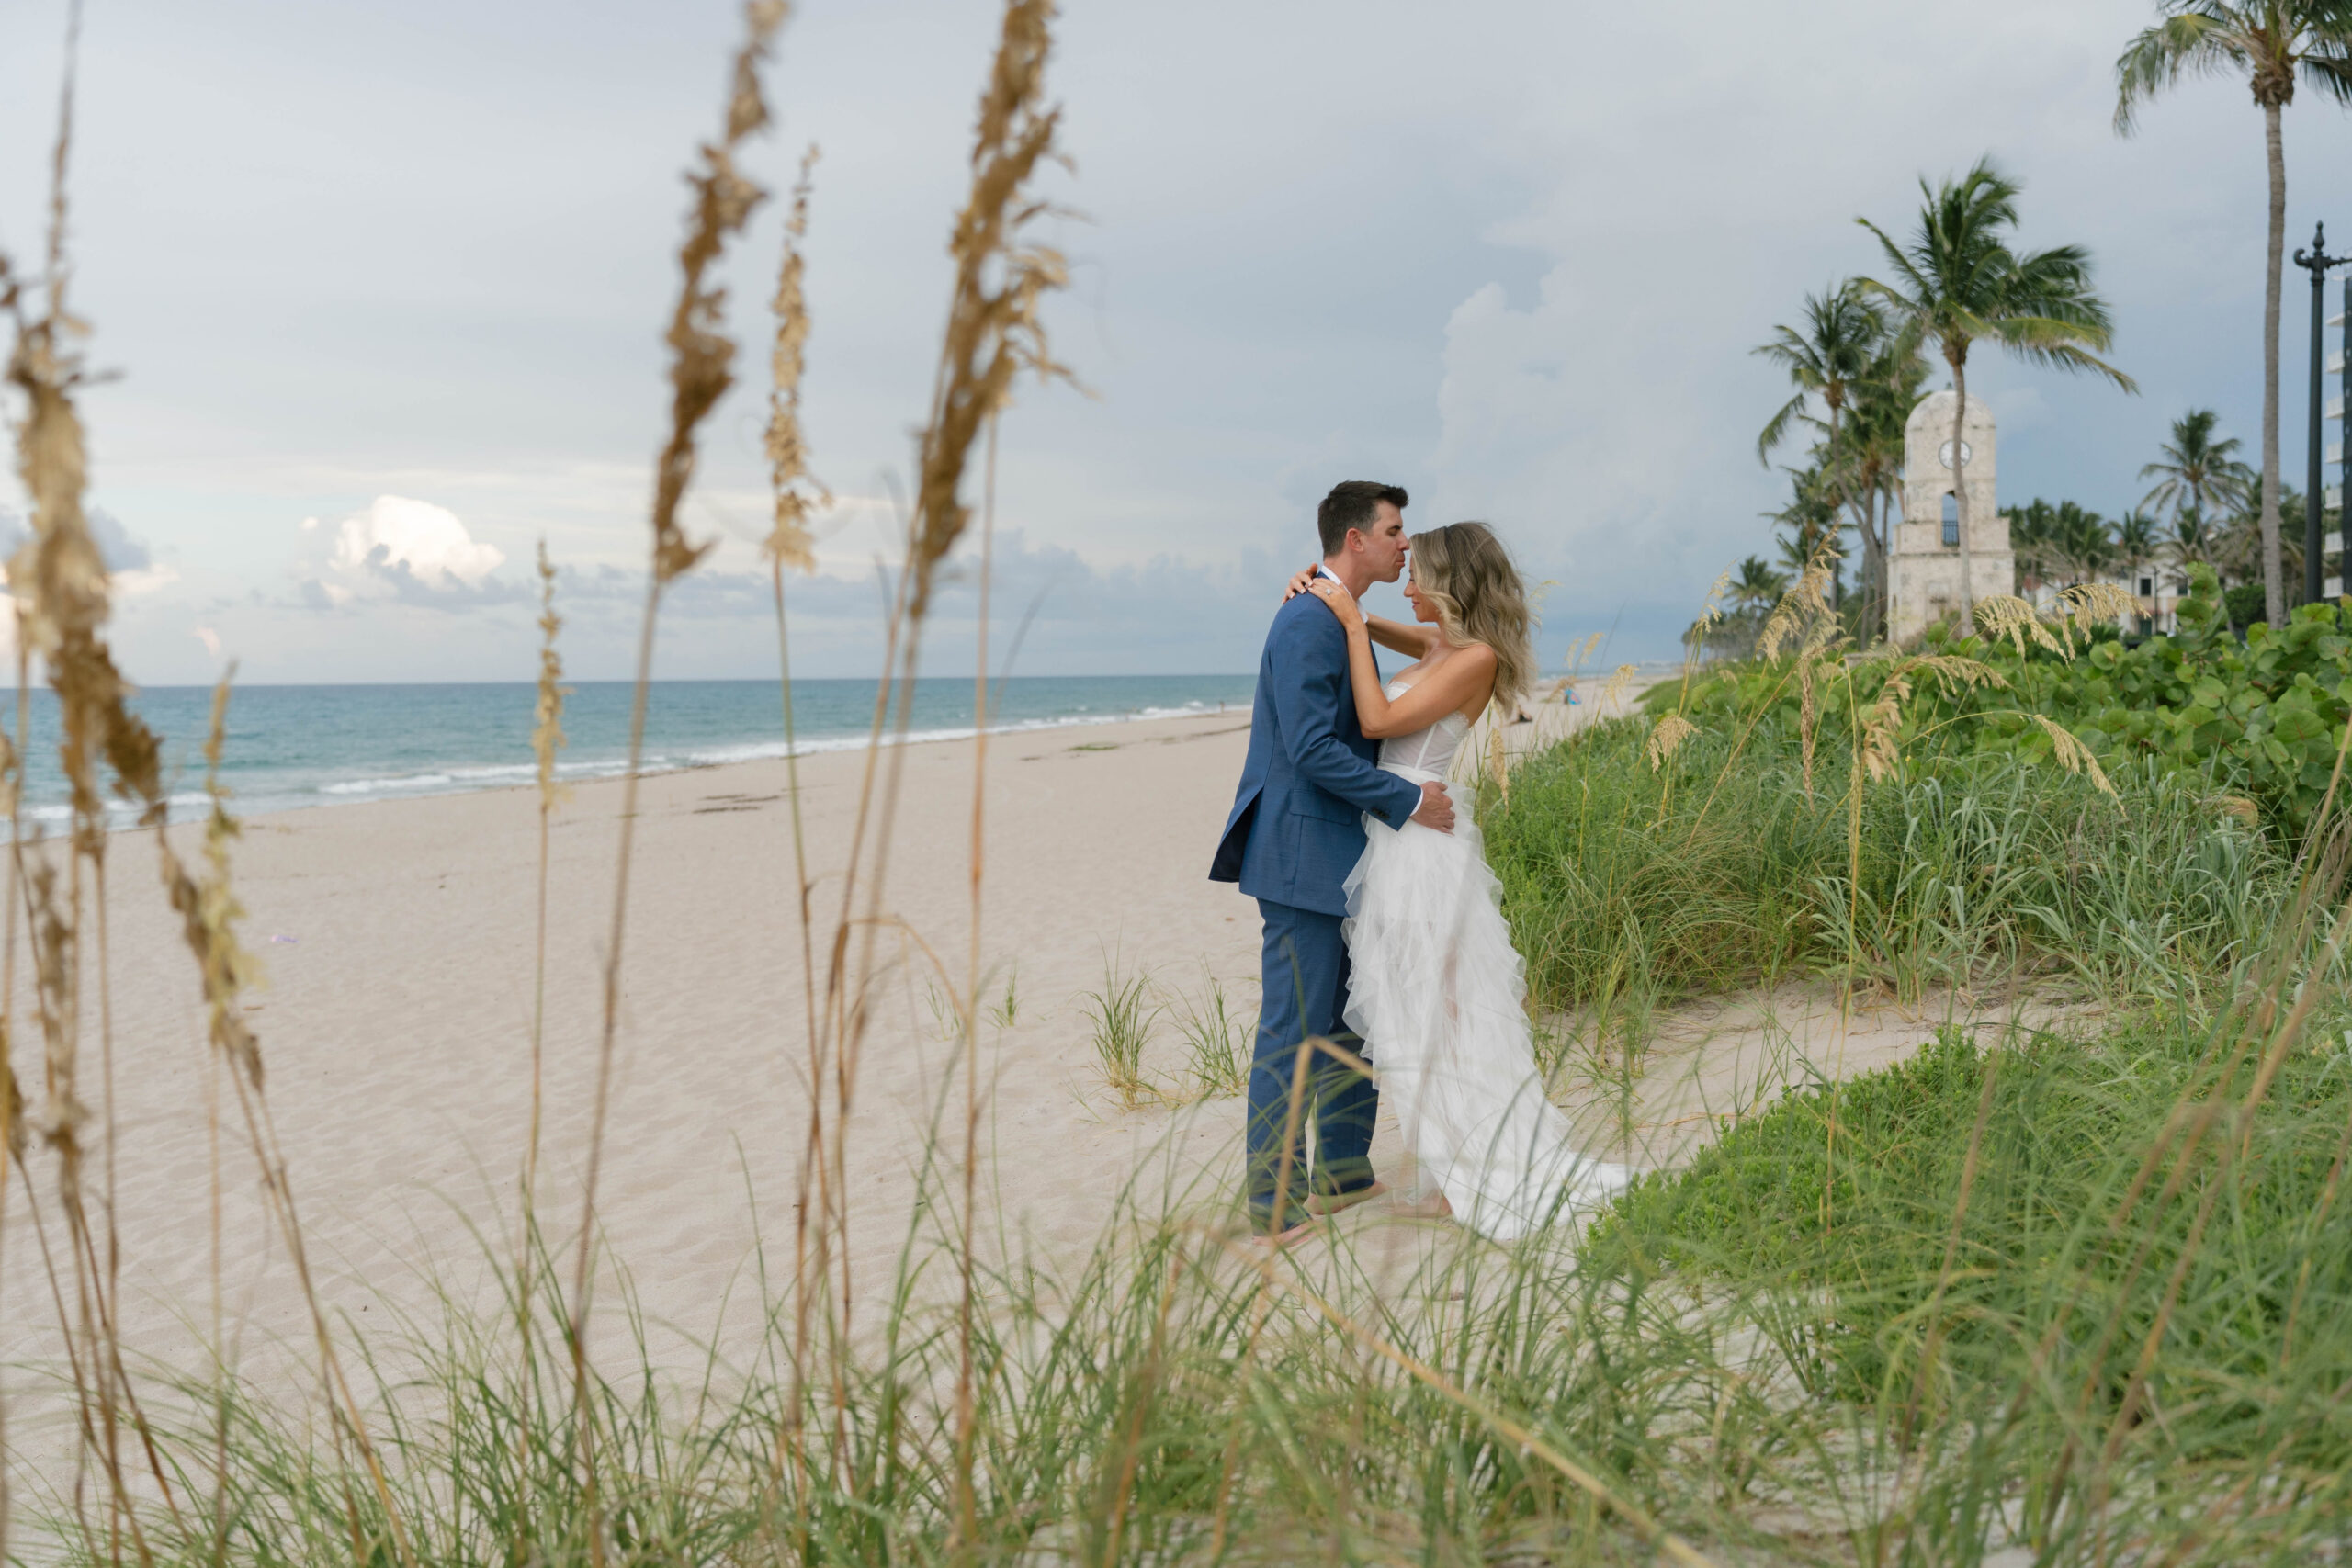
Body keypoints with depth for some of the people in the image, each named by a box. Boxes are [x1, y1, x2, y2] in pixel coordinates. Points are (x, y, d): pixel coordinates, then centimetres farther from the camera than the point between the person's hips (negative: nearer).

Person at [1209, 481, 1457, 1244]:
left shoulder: (1337, 620, 15)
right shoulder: (1309, 622, -17)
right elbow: (1312, 749, -23)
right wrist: (1408, 801, -18)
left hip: (1337, 852, 11)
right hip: (1304, 854, -10)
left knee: (1352, 1020, 16)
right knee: (1294, 1030, -4)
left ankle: (1343, 1173, 28)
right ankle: (1274, 1204, 4)